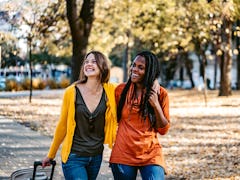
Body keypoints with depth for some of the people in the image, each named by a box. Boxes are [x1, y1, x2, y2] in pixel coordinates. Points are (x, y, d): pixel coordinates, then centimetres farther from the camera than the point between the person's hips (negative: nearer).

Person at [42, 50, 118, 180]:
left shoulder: (110, 91, -6)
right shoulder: (72, 92, -8)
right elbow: (62, 125, 2)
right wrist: (50, 155, 9)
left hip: (96, 157, 3)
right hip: (74, 157, -3)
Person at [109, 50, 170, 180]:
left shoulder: (160, 94, 0)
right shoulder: (121, 90, 2)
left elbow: (163, 130, 0)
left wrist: (156, 106, -12)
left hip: (151, 155, -1)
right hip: (123, 154, 2)